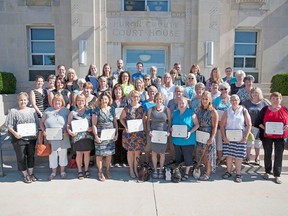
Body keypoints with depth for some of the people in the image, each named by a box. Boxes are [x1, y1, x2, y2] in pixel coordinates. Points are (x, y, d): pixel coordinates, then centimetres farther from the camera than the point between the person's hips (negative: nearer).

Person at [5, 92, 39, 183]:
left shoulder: (32, 110, 8)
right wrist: (14, 133, -19)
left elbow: (37, 123, 9)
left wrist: (35, 131, -7)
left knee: (31, 156, 13)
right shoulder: (13, 111, -2)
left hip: (31, 138, 3)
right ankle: (25, 175, 22)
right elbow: (9, 125, -5)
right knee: (21, 157, 6)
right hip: (19, 138, -3)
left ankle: (31, 174, 28)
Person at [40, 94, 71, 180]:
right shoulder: (48, 110, 5)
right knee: (52, 154, 9)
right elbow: (41, 122, 9)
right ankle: (53, 172, 26)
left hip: (63, 137, 0)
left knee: (63, 153, 9)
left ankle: (62, 171, 26)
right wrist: (43, 131, -6)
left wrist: (67, 131, -13)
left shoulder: (66, 110, 3)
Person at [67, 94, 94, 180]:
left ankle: (86, 169, 27)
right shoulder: (73, 112, 4)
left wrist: (92, 128, -12)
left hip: (88, 136, 1)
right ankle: (80, 171, 22)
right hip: (77, 136, -1)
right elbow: (68, 124, 3)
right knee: (79, 153, 6)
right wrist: (69, 131, -14)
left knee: (87, 153, 9)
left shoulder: (89, 111, 5)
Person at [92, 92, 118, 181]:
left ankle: (107, 170, 28)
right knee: (99, 154, 1)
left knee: (109, 153, 10)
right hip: (100, 136, -4)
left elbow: (115, 122, 12)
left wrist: (116, 133, 5)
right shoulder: (97, 110, -4)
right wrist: (96, 136, -13)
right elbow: (94, 124, -6)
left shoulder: (112, 109, 8)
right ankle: (100, 172, 16)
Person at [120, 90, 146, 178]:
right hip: (129, 133, -2)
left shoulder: (142, 108, 4)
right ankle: (131, 169, 21)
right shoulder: (127, 108, -4)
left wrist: (144, 130, 2)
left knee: (137, 151, 8)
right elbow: (121, 118, 1)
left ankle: (135, 169, 24)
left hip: (140, 133, 2)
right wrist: (126, 127, -13)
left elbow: (144, 120, 8)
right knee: (130, 151, 6)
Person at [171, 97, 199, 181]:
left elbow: (197, 125, -6)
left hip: (188, 140, -4)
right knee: (178, 157, 15)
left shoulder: (191, 113, -7)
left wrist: (190, 132, -19)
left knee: (187, 157, 5)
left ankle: (186, 173, 20)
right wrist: (171, 128, -7)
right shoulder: (174, 113, 8)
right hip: (177, 139, 4)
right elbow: (171, 124, 15)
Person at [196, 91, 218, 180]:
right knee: (203, 155, 13)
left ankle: (208, 173, 18)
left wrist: (211, 138, -19)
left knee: (208, 155, 5)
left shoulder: (213, 111, -11)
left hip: (208, 136, -5)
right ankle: (206, 170, 29)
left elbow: (215, 127, -13)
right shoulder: (200, 110, 6)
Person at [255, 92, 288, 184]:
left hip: (280, 136, 0)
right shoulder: (265, 109, -1)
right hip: (267, 136, 0)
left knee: (279, 155, 3)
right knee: (267, 154, 12)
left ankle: (277, 175, 14)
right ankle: (267, 172, 29)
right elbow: (258, 122, -2)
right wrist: (265, 128, -16)